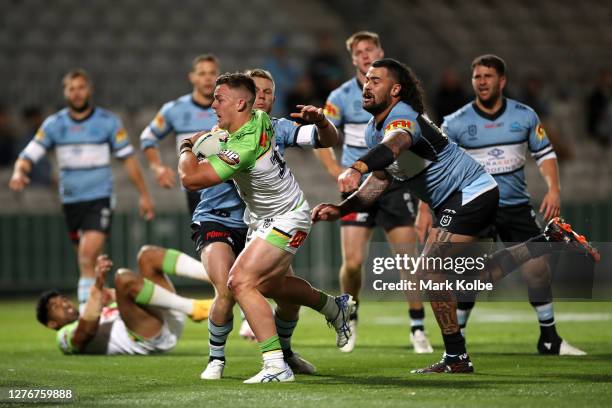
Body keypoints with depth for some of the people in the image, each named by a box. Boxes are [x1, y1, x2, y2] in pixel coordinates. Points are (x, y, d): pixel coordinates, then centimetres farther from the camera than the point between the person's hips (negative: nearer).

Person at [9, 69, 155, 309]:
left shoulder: (108, 122, -1)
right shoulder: (54, 124, 3)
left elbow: (127, 158, 6)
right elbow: (29, 155, -2)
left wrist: (144, 195, 6)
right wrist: (19, 172, -25)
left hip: (100, 199, -4)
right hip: (70, 200, 4)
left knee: (88, 257, -20)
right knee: (87, 260, 12)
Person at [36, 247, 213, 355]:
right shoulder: (66, 336, 15)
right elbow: (86, 330, -9)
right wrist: (97, 285, -19)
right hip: (147, 341, -7)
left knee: (148, 254, 2)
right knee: (124, 277, -26)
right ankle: (193, 308, -26)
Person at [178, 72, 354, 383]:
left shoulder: (244, 146, -33)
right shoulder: (260, 119, -7)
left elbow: (191, 178, -34)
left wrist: (186, 148, -15)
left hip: (285, 220, -10)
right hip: (263, 218, 10)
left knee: (241, 282, -22)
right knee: (270, 285, 26)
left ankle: (276, 365, -22)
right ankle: (335, 307, 48)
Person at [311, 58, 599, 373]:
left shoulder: (402, 119, -24)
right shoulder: (373, 131, 7)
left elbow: (393, 145, -49)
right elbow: (379, 181, 10)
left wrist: (356, 169, -69)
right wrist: (339, 210, -7)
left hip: (471, 192, -10)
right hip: (452, 201, 10)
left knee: (429, 270, -16)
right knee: (477, 275, 16)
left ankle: (456, 359, -8)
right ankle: (552, 238, 24)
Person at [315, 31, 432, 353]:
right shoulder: (342, 96, 0)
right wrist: (336, 171, -7)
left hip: (395, 185, 0)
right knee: (353, 261, -8)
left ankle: (417, 329, 7)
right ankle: (349, 321, 18)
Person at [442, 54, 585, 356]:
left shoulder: (525, 116, 1)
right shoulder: (456, 123, -5)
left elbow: (545, 154, 10)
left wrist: (554, 189, -4)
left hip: (517, 207, 2)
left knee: (538, 266, -2)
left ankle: (549, 339, 12)